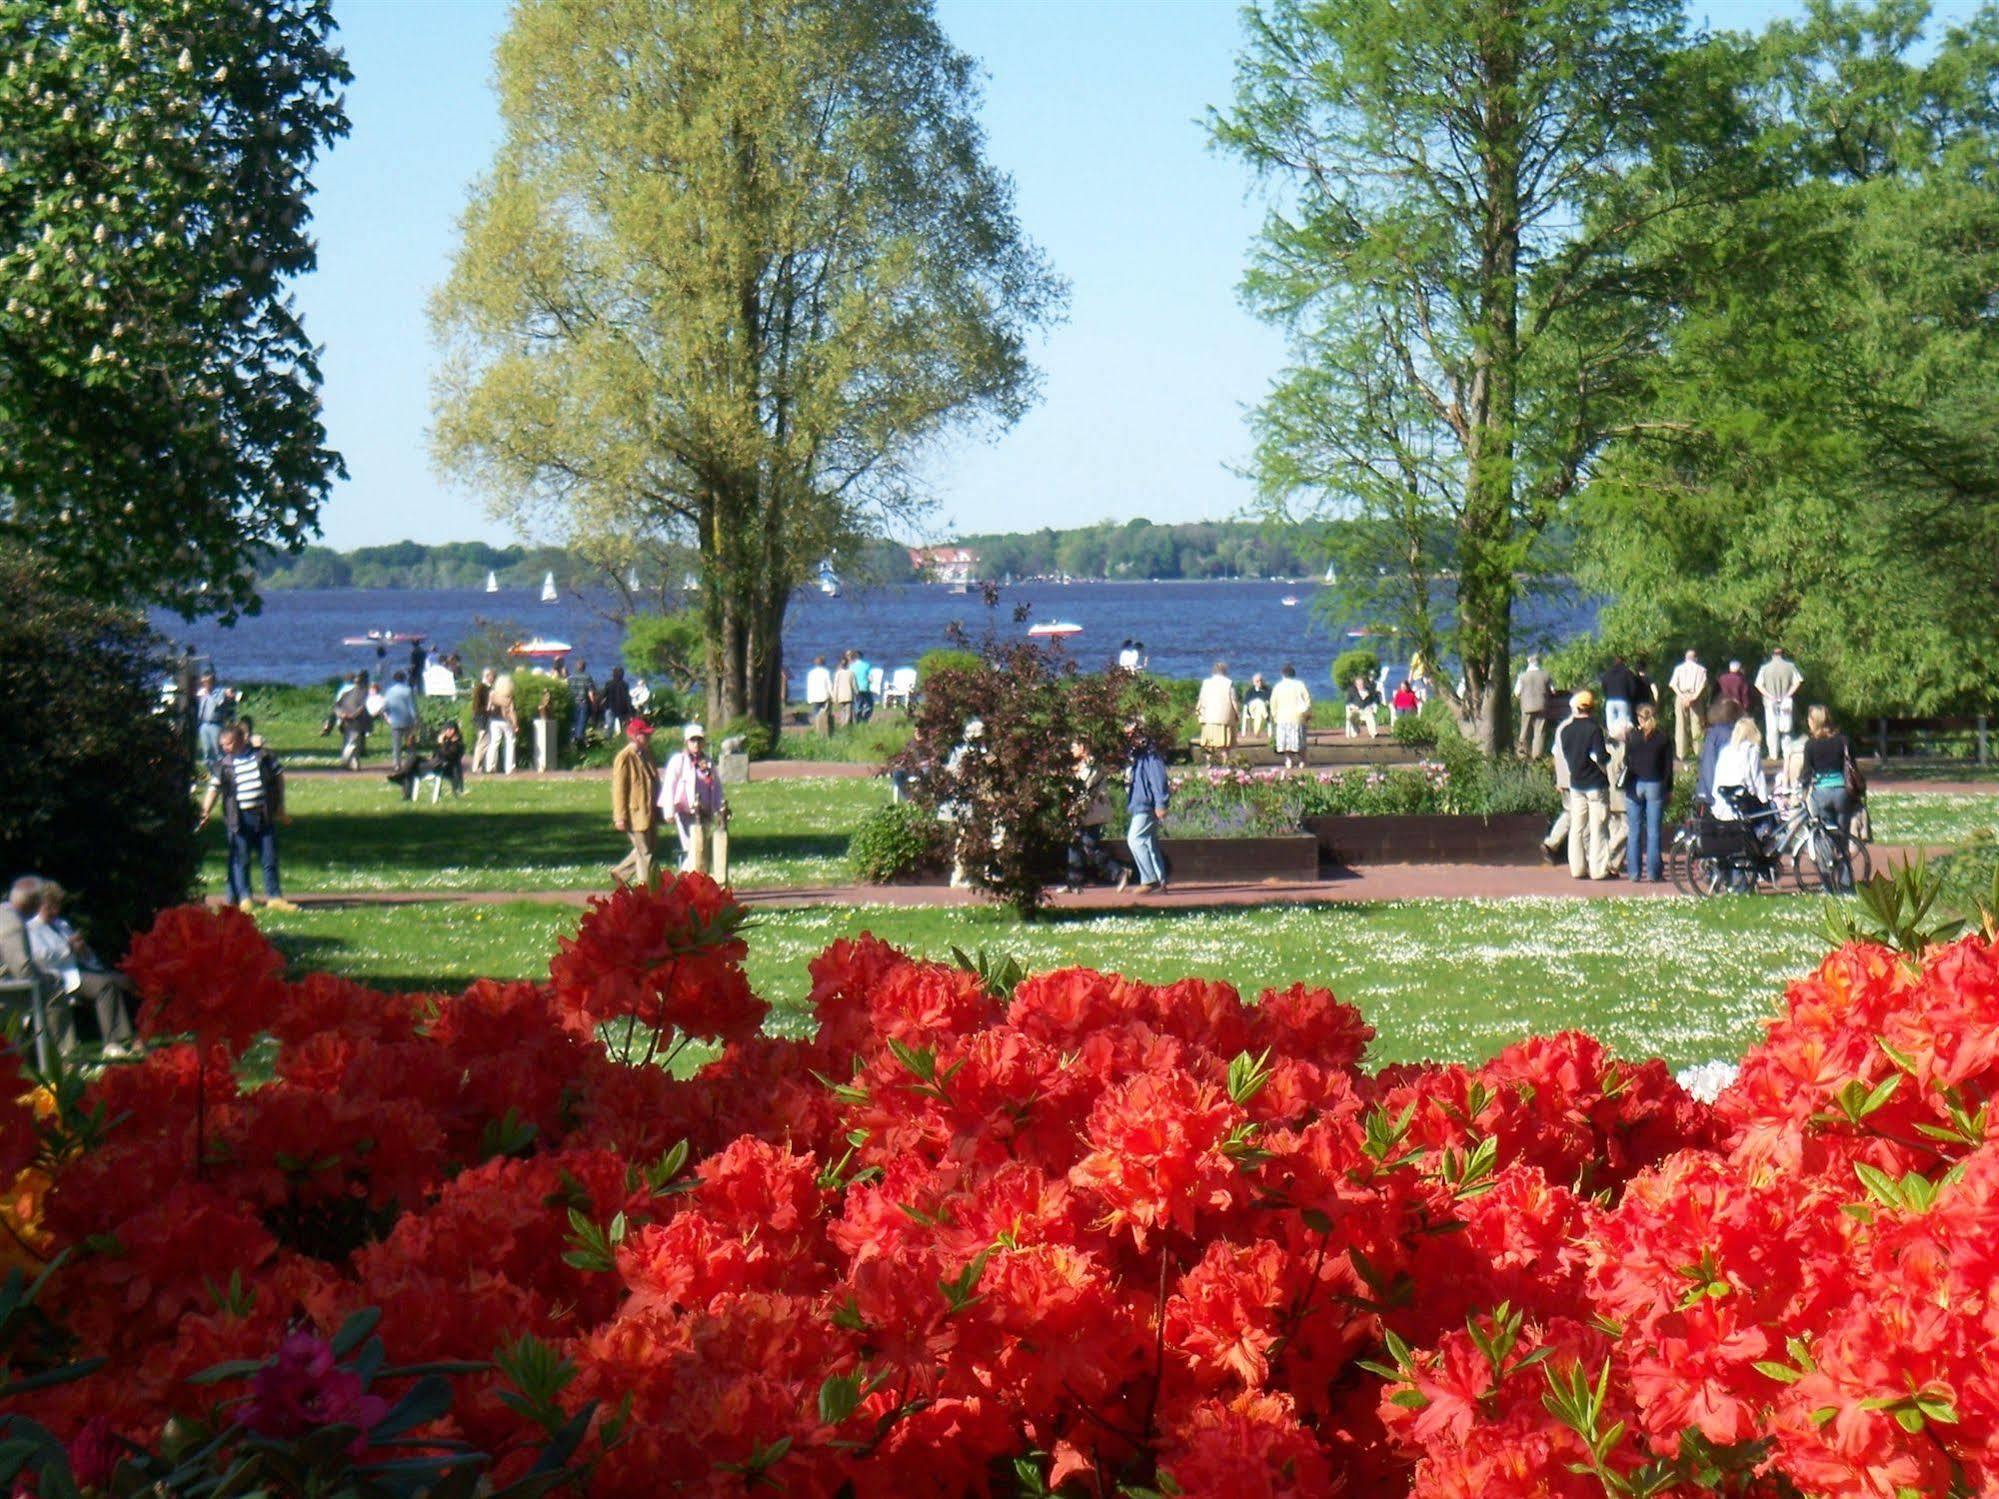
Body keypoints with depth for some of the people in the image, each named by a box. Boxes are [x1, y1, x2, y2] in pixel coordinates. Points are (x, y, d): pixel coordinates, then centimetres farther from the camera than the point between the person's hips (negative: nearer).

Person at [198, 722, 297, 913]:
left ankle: (274, 897, 12)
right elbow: (213, 790, 0)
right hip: (239, 818, 0)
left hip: (265, 816, 0)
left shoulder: (264, 756, 2)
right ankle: (243, 898, 10)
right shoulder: (223, 765, 2)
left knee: (270, 859, 5)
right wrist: (205, 814, -11)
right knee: (240, 861, 2)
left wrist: (280, 806, 9)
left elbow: (279, 777, 11)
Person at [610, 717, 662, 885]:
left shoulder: (647, 754, 13)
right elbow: (619, 789, -16)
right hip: (635, 813, -9)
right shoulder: (625, 758, -14)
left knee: (652, 848, 15)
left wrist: (657, 809, 21)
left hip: (649, 813, 9)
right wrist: (621, 817, -18)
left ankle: (620, 872, 29)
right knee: (645, 852, -4)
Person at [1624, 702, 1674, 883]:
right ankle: (1653, 872, 0)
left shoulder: (1631, 736, -3)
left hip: (1635, 785, 0)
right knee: (1654, 831, 3)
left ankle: (1634, 872, 3)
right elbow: (1668, 765, 1)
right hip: (1655, 785, 0)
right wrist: (1669, 789, 8)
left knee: (1634, 831, 5)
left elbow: (1626, 762, -1)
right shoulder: (1663, 737, -1)